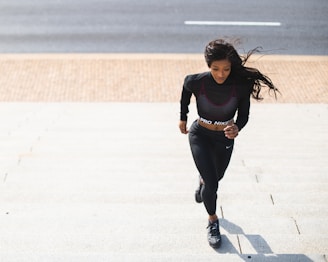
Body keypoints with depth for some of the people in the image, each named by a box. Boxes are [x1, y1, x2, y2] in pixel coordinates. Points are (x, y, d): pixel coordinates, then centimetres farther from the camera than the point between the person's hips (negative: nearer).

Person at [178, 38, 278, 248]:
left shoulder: (241, 85, -26)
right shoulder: (196, 82, -26)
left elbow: (244, 114, -12)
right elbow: (186, 90, -1)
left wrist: (237, 128, -35)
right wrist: (183, 118, 10)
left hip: (225, 138, 2)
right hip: (200, 135, -2)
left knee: (216, 177, 25)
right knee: (212, 184, -10)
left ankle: (203, 181, 64)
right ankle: (213, 220, 18)